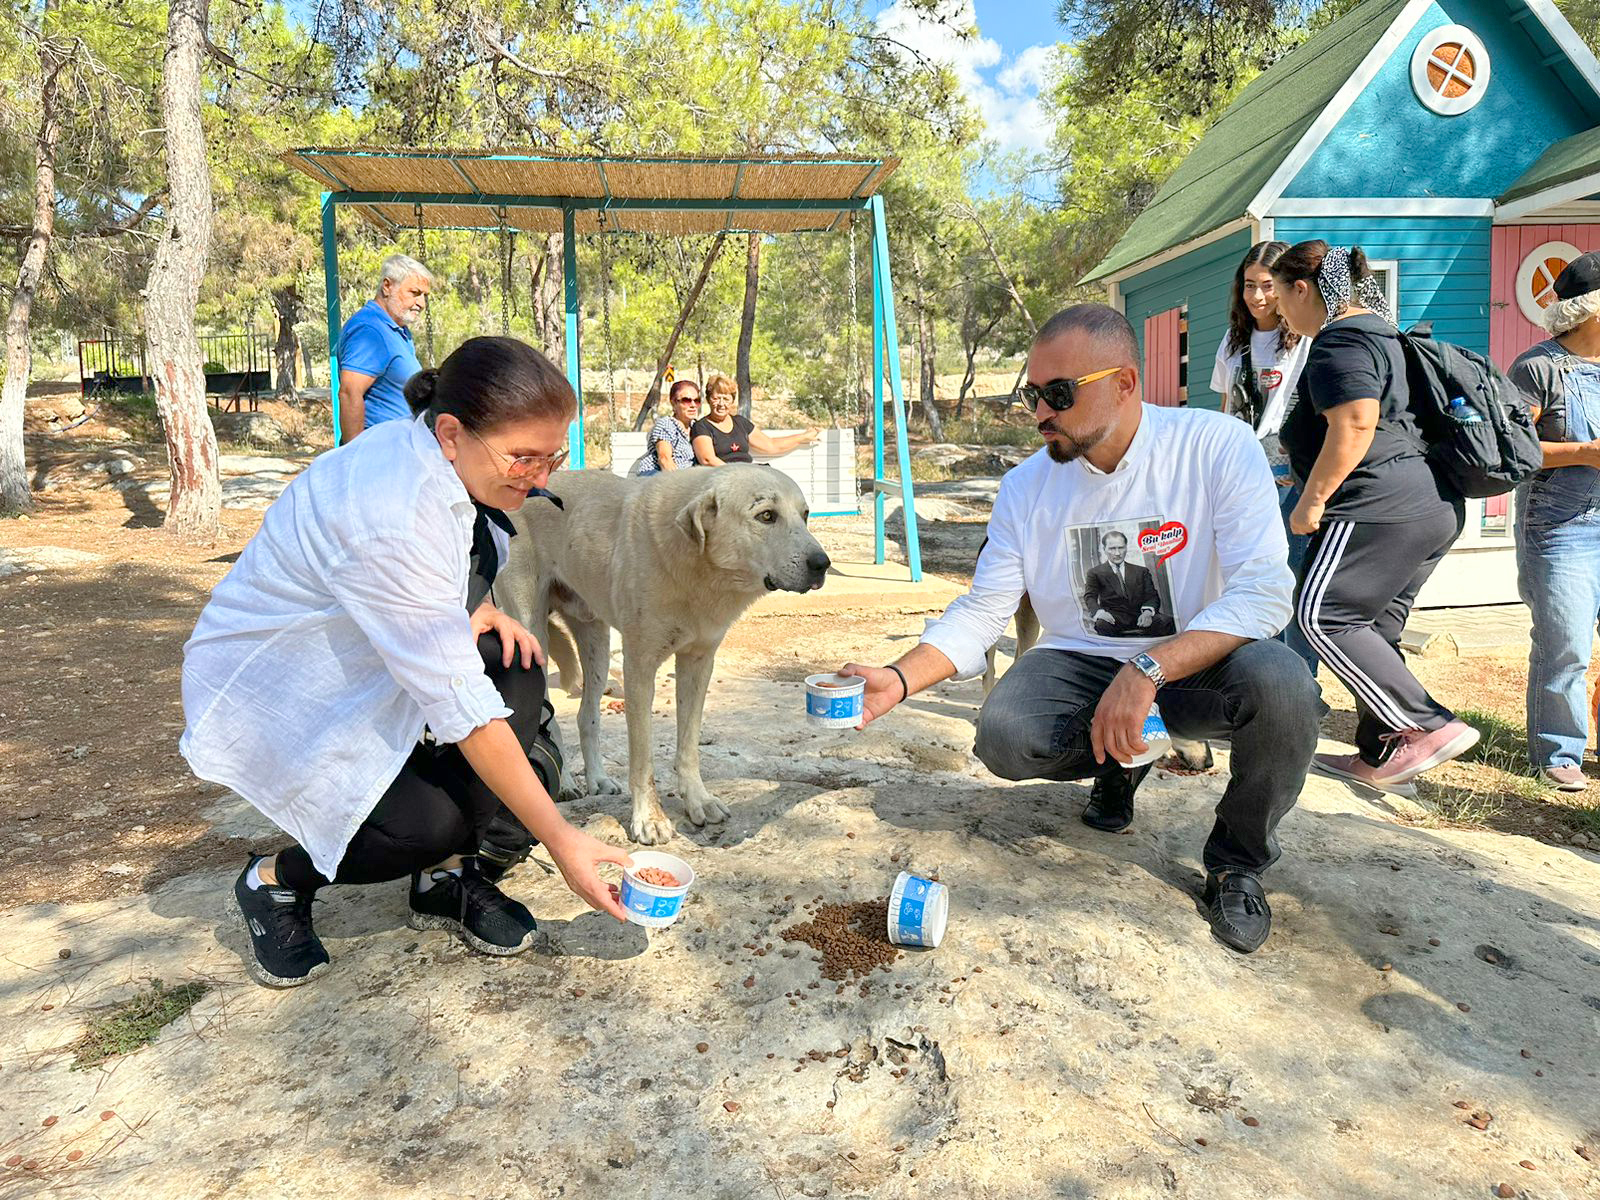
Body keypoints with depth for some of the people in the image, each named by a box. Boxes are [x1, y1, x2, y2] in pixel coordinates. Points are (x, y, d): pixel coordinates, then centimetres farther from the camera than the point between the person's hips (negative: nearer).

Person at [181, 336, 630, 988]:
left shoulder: (435, 453, -10)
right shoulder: (390, 515, -36)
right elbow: (458, 703, -36)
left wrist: (480, 607, -12)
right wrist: (561, 838, -32)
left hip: (354, 661, 8)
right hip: (268, 694, -8)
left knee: (516, 668, -15)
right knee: (429, 822, -25)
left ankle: (444, 876, -2)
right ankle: (276, 881, 6)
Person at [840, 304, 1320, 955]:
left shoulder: (1217, 447, -14)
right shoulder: (1027, 486, -4)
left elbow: (1263, 591, -23)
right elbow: (981, 612, -5)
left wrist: (1147, 670, -35)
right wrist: (899, 679, -22)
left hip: (1198, 663, -2)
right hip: (1081, 663, 3)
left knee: (1278, 681, -34)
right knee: (1004, 737, -27)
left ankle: (1237, 859, -4)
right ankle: (1120, 760, 11)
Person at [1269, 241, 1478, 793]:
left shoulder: (1338, 341, -10)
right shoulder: (1379, 330, 24)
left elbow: (1356, 424, -23)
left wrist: (1313, 499, -17)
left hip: (1379, 507, -11)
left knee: (1322, 617, -11)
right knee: (1372, 631, 12)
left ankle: (1430, 726, -9)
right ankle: (1381, 757, 15)